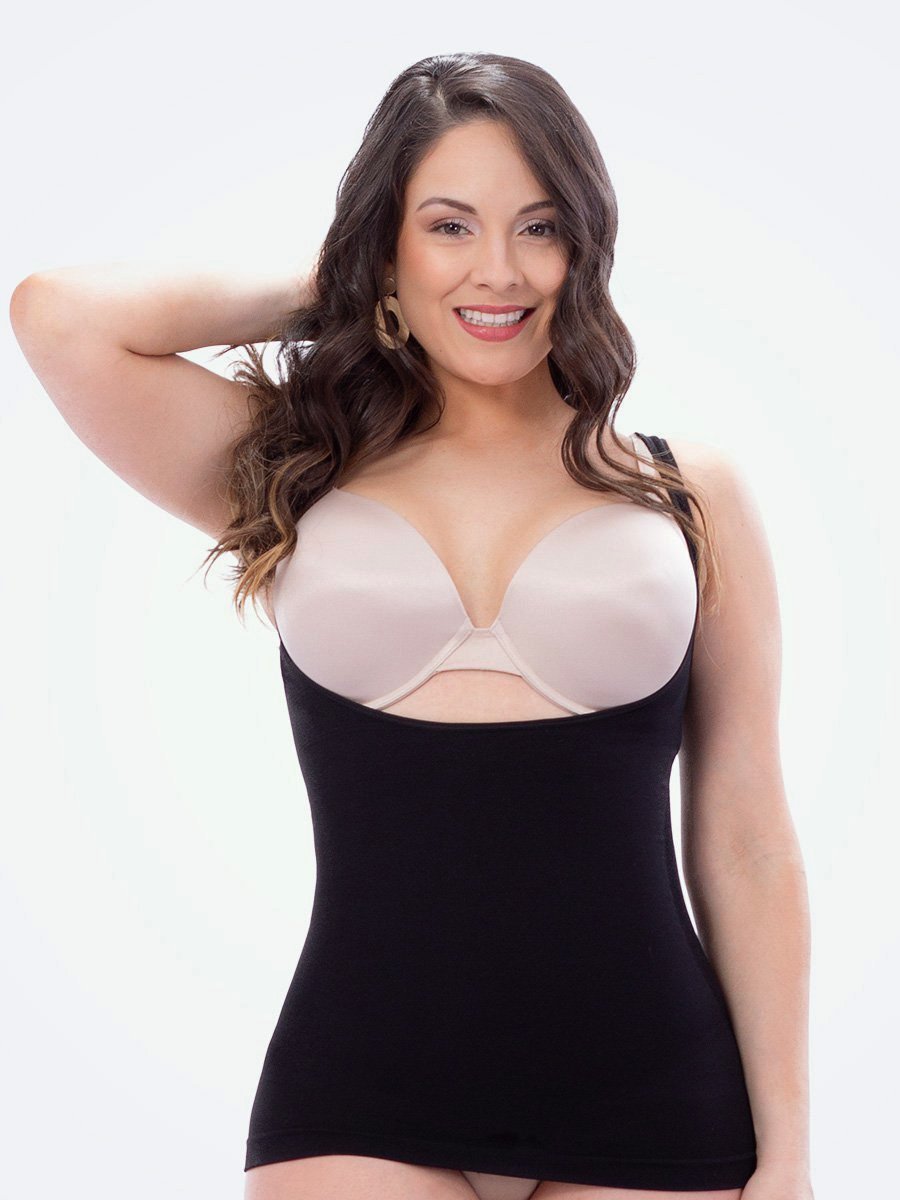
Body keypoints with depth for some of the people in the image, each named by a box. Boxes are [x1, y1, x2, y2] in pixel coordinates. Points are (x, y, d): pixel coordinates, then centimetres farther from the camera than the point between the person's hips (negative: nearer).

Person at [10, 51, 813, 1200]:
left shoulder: (690, 493, 5)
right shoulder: (300, 479, 5)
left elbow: (745, 846, 4)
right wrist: (322, 293, 4)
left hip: (649, 1104, 1)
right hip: (361, 1107, 0)